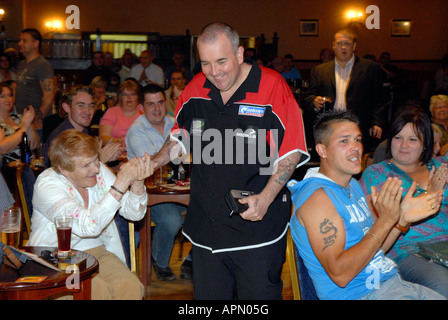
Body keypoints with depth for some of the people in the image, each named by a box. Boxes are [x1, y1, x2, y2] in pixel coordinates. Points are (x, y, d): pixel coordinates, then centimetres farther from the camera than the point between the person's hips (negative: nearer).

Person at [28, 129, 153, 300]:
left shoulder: (99, 171, -1)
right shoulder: (46, 185, -18)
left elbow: (134, 213, -2)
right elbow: (88, 226, -31)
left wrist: (137, 182, -22)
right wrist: (120, 185, -33)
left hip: (98, 251, 5)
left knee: (131, 287, -23)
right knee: (99, 291, -31)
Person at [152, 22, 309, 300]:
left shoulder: (273, 87, -11)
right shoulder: (194, 90, 4)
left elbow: (291, 151, -9)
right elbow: (182, 136, 21)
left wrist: (265, 198, -18)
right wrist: (153, 164, 7)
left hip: (258, 226, -4)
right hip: (206, 223, 5)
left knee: (259, 297, 5)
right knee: (207, 294, 13)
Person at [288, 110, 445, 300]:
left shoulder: (353, 185, 13)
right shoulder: (317, 195, -16)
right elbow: (340, 274, -23)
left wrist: (402, 217, 1)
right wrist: (385, 221, -24)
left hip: (393, 282, 9)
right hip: (358, 295, -9)